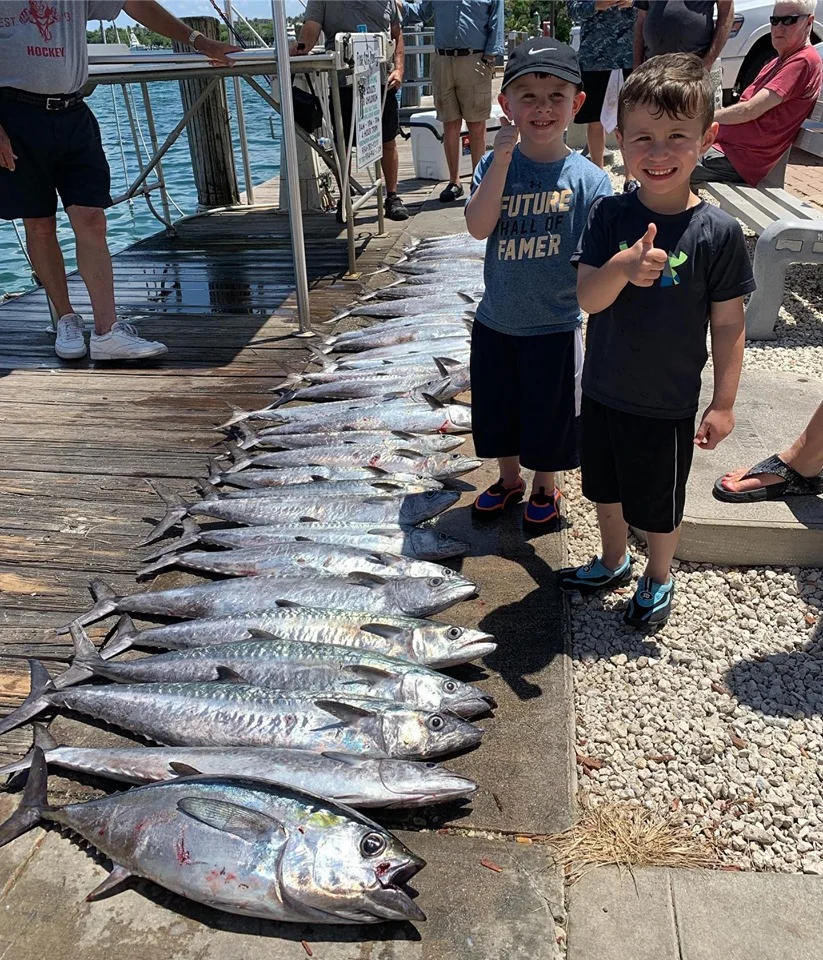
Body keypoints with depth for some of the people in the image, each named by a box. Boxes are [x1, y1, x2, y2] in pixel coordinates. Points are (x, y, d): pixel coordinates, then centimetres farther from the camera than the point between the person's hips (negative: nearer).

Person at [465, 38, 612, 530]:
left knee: (548, 415, 14)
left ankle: (544, 489, 40)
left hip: (556, 327, -2)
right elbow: (478, 227, -21)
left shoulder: (588, 178, -11)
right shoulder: (494, 165, -5)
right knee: (496, 410, 19)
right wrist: (503, 157, -27)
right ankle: (509, 480, 44)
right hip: (496, 322, 3)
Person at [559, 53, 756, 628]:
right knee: (607, 489, 22)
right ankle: (613, 564, 48)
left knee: (660, 504, 15)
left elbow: (729, 326, -8)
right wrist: (622, 268, -36)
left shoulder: (718, 231, -15)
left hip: (667, 403, -3)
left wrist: (723, 403, -6)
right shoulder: (610, 216, -8)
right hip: (603, 391, 3)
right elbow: (587, 299, -15)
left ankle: (659, 578, 43)